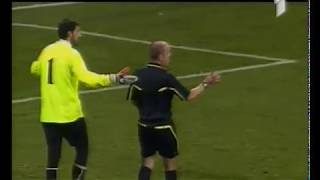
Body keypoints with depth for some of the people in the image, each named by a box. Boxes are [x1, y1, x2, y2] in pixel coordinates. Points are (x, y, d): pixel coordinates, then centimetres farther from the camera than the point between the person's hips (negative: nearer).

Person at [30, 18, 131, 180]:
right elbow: (87, 79, -26)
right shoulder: (71, 54, -13)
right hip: (70, 114, -6)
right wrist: (114, 78, -27)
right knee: (82, 149, 11)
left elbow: (35, 70, 27)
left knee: (53, 154, 8)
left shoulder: (47, 51, 7)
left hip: (48, 115, 6)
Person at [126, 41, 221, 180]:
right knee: (170, 164, 12)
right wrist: (205, 84, -2)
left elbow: (133, 99, 7)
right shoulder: (166, 78, -17)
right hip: (163, 128, -4)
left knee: (147, 163, 10)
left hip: (144, 126, 4)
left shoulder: (138, 75, -3)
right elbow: (189, 96, -12)